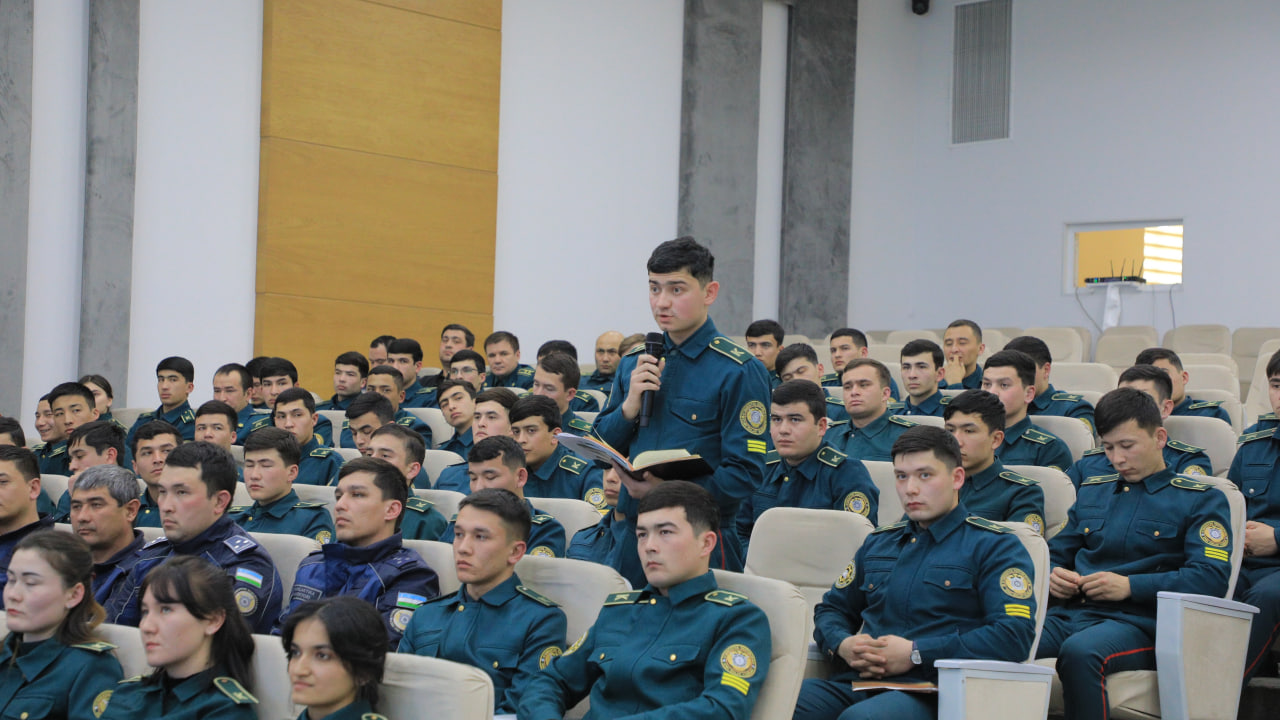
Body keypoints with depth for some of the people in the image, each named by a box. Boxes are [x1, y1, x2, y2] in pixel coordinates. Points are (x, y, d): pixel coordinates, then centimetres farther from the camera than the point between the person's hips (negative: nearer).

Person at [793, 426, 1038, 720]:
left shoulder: (994, 545, 5)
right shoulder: (878, 542, 26)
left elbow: (1016, 635, -9)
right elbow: (832, 609, 33)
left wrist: (916, 654, -13)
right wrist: (842, 645, 5)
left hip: (930, 693, -5)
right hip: (857, 683, 5)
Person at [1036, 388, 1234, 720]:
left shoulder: (1200, 500, 9)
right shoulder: (1092, 491, 27)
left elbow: (1213, 577, -4)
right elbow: (1056, 552, 32)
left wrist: (1130, 586, -13)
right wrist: (1052, 575, 6)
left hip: (1139, 622, -4)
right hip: (1070, 614, 4)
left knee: (1080, 651, -40)